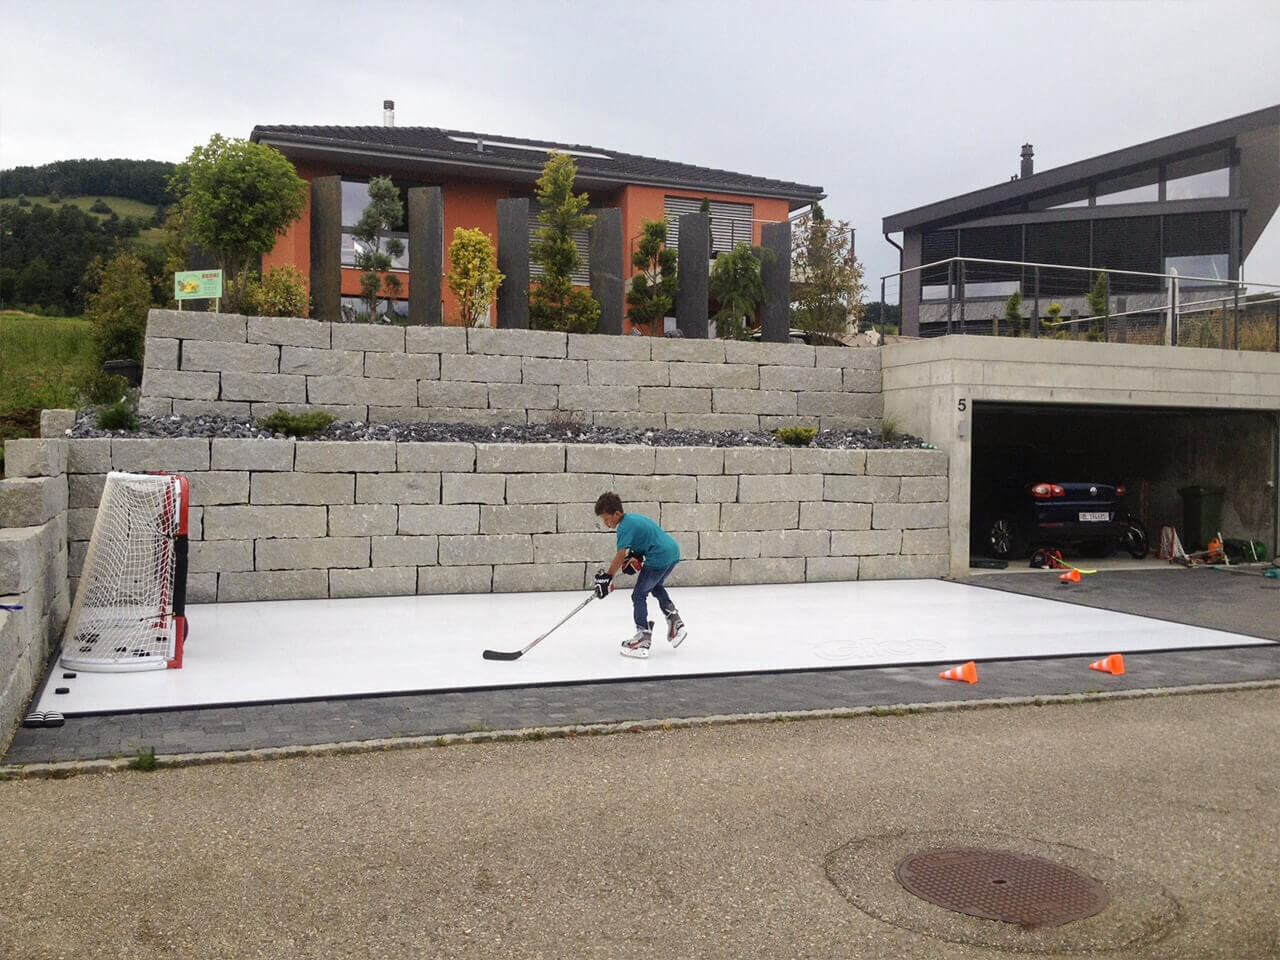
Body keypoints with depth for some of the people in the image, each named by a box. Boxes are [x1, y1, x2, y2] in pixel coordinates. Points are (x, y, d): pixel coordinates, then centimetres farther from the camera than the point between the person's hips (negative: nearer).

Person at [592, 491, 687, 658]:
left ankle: (643, 637, -3)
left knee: (639, 595, -1)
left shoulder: (625, 527, -11)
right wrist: (635, 557, 10)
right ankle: (675, 621, 27)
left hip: (659, 558, -10)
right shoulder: (632, 517, 18)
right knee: (656, 587, 31)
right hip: (673, 551, 10)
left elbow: (621, 555, -20)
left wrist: (608, 577, -20)